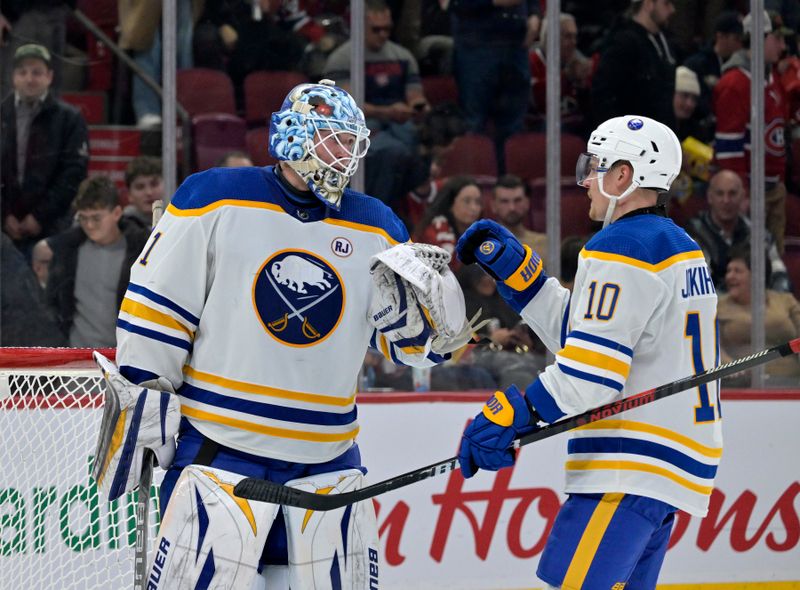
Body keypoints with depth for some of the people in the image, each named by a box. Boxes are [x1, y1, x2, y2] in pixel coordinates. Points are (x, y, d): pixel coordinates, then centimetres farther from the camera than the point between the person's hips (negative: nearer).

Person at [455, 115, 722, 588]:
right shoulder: (678, 247, 17)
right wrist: (515, 267, 17)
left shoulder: (623, 248, -14)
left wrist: (509, 416, -14)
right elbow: (579, 331, 20)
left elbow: (590, 372, -20)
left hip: (633, 468, -10)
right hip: (672, 459, 10)